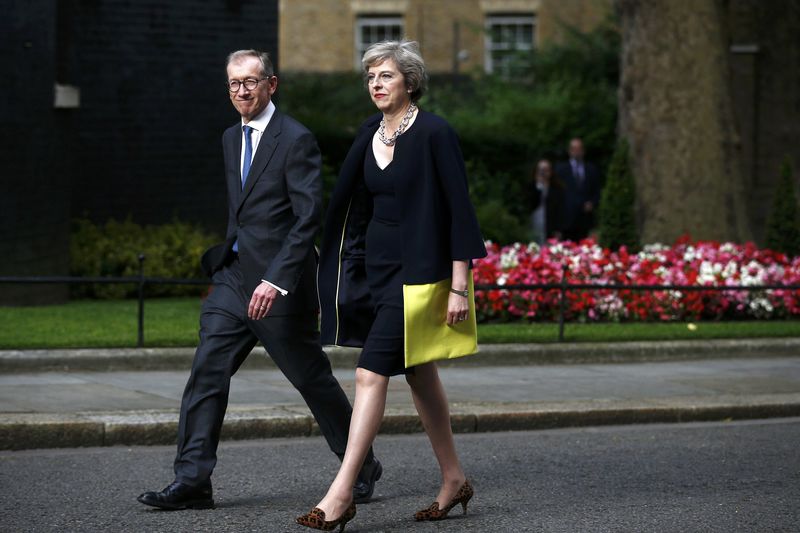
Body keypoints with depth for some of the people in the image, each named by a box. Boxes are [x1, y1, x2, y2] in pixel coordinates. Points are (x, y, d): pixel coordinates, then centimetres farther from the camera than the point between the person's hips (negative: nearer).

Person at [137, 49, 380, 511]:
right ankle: (192, 481, -3)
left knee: (312, 378, 5)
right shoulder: (232, 138, 14)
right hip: (234, 280, 7)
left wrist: (276, 279, -24)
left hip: (281, 283, -7)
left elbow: (310, 217, -18)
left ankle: (362, 466, 22)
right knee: (207, 373, -3)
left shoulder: (296, 140, -12)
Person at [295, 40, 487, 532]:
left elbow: (459, 210, -14)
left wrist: (460, 287, -17)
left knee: (372, 373, -13)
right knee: (419, 374, 15)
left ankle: (343, 492, -12)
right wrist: (347, 273, 12)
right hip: (376, 266, 8)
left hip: (417, 269, -8)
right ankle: (454, 478, 27)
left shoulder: (435, 133, -13)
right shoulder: (370, 134, 9)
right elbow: (357, 205, 15)